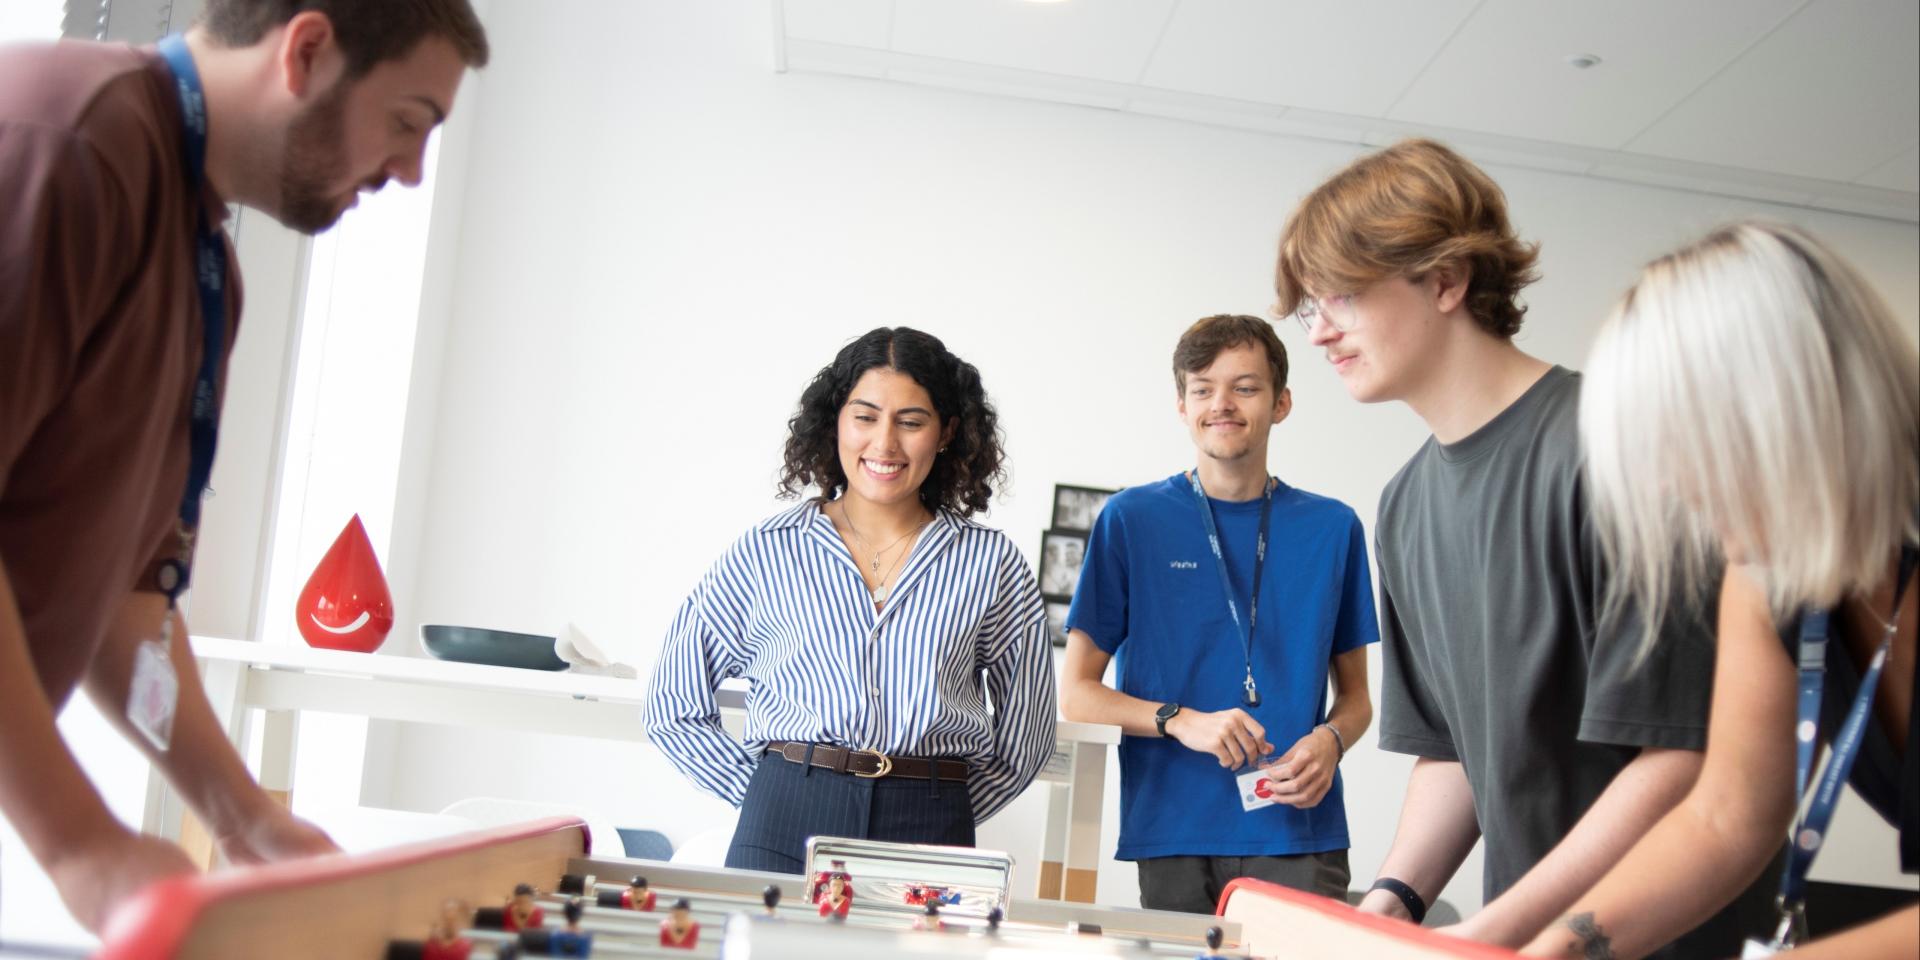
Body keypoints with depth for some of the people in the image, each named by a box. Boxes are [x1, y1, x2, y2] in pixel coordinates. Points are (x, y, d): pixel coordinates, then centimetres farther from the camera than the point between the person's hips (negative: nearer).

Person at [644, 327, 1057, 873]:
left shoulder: (990, 564, 4)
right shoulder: (767, 553, 4)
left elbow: (1026, 736, 13)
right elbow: (674, 709, 10)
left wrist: (943, 815, 4)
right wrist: (769, 793, 2)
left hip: (928, 837, 0)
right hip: (783, 831, 0)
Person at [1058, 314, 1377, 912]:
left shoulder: (1332, 528, 8)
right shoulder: (1132, 520, 2)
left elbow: (1355, 697, 15)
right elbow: (1075, 693, 3)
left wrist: (1329, 741, -7)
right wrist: (1181, 721, -13)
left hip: (1300, 830, 1)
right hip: (1174, 836, -1)